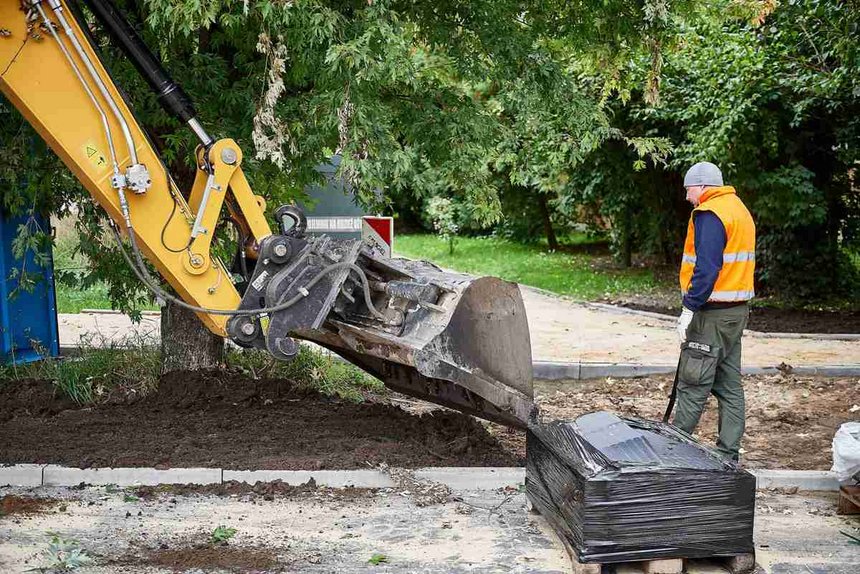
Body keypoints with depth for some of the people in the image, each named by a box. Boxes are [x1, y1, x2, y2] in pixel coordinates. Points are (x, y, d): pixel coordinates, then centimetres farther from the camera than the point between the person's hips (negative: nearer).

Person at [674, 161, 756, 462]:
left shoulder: (709, 214, -13)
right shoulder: (740, 209, 17)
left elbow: (707, 268, -22)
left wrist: (689, 309, -20)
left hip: (713, 313, -10)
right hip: (738, 310, 10)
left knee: (693, 385, -4)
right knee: (730, 386, 10)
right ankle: (728, 454, 14)